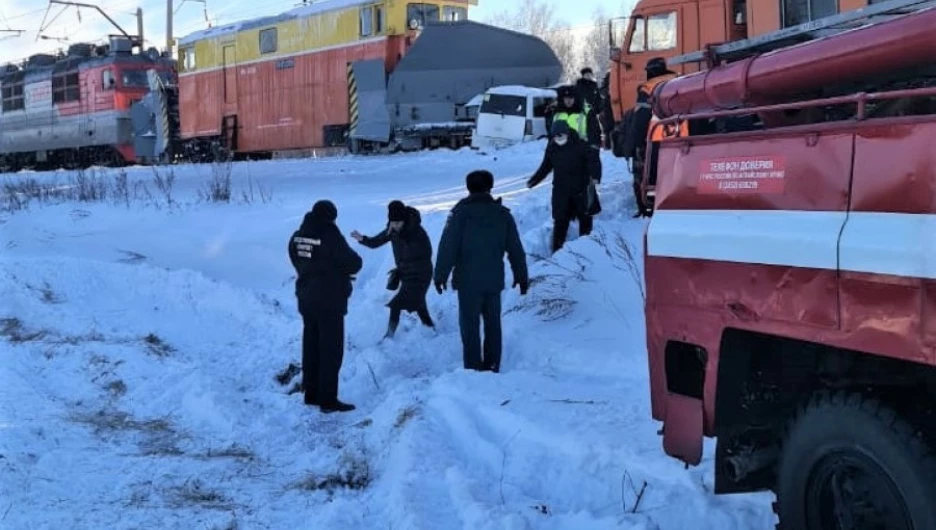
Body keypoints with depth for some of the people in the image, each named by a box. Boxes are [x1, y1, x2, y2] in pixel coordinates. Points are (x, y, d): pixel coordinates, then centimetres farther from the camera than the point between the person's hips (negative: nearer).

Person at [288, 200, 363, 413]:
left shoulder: (297, 236, 2)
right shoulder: (330, 235, -18)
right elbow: (354, 263, -15)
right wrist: (344, 270, 8)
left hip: (306, 299, 7)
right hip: (330, 301, -7)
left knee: (311, 346, 16)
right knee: (331, 349, -1)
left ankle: (311, 394, 24)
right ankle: (328, 400, 0)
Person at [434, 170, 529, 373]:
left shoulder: (461, 213, -8)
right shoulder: (503, 214, 4)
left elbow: (448, 246, -11)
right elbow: (516, 249, 8)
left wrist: (440, 275, -4)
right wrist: (522, 276, 16)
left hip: (468, 281, -3)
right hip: (494, 280, 4)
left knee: (470, 326, 1)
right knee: (493, 324, 13)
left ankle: (473, 369, -1)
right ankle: (492, 367, 16)